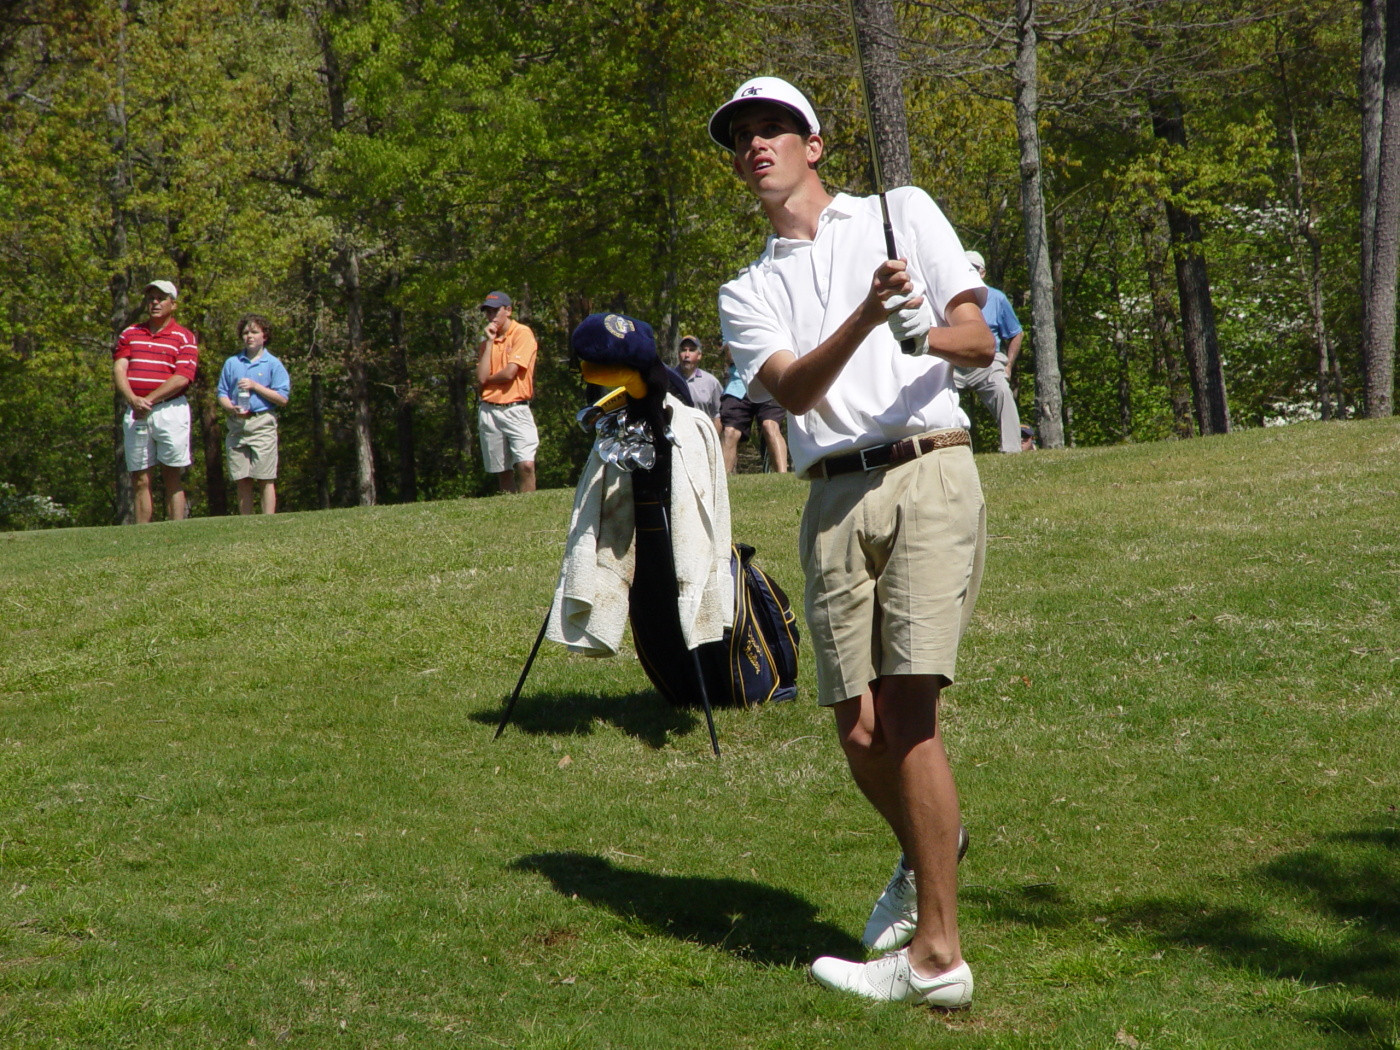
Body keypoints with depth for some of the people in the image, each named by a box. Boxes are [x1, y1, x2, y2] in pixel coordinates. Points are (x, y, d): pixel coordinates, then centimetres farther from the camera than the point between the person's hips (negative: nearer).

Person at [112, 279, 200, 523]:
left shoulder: (184, 337, 4)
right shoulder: (129, 334, 16)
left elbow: (182, 378, -7)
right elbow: (118, 369, 4)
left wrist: (148, 401, -12)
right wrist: (133, 400, -14)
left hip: (170, 410, -3)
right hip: (134, 413, 3)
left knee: (172, 477, -3)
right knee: (140, 480, 1)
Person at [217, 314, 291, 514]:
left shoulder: (273, 364, 4)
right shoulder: (232, 363, 13)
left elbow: (283, 399, -2)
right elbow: (222, 394, 12)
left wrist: (255, 386, -9)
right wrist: (232, 408, -9)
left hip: (262, 424, -3)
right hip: (237, 426, 3)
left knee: (265, 479, -5)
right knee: (242, 480, 4)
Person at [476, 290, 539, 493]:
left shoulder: (522, 333, -3)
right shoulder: (486, 341, 14)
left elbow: (510, 373, -13)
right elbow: (481, 378, -1)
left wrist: (486, 379, 4)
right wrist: (489, 342, 0)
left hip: (516, 410, -5)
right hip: (489, 411, 5)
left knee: (525, 465, -19)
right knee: (502, 472, 5)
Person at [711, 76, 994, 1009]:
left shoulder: (903, 213, 13)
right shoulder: (748, 292, 17)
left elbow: (980, 342, 6)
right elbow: (794, 391, -3)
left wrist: (923, 334, -17)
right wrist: (864, 320, -22)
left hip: (927, 475, -3)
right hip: (834, 502, 3)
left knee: (907, 712, -15)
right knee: (860, 733, 0)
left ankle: (935, 956, -13)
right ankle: (925, 856, 32)